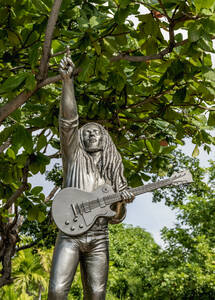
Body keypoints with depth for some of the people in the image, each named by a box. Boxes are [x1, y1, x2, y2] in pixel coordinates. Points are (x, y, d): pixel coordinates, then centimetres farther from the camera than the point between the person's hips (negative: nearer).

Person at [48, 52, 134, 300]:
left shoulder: (111, 171, 15)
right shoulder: (74, 157, 6)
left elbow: (116, 217, 15)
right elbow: (69, 120, -9)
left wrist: (121, 201, -8)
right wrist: (67, 80, -17)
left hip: (98, 240, 4)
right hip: (70, 235, -3)